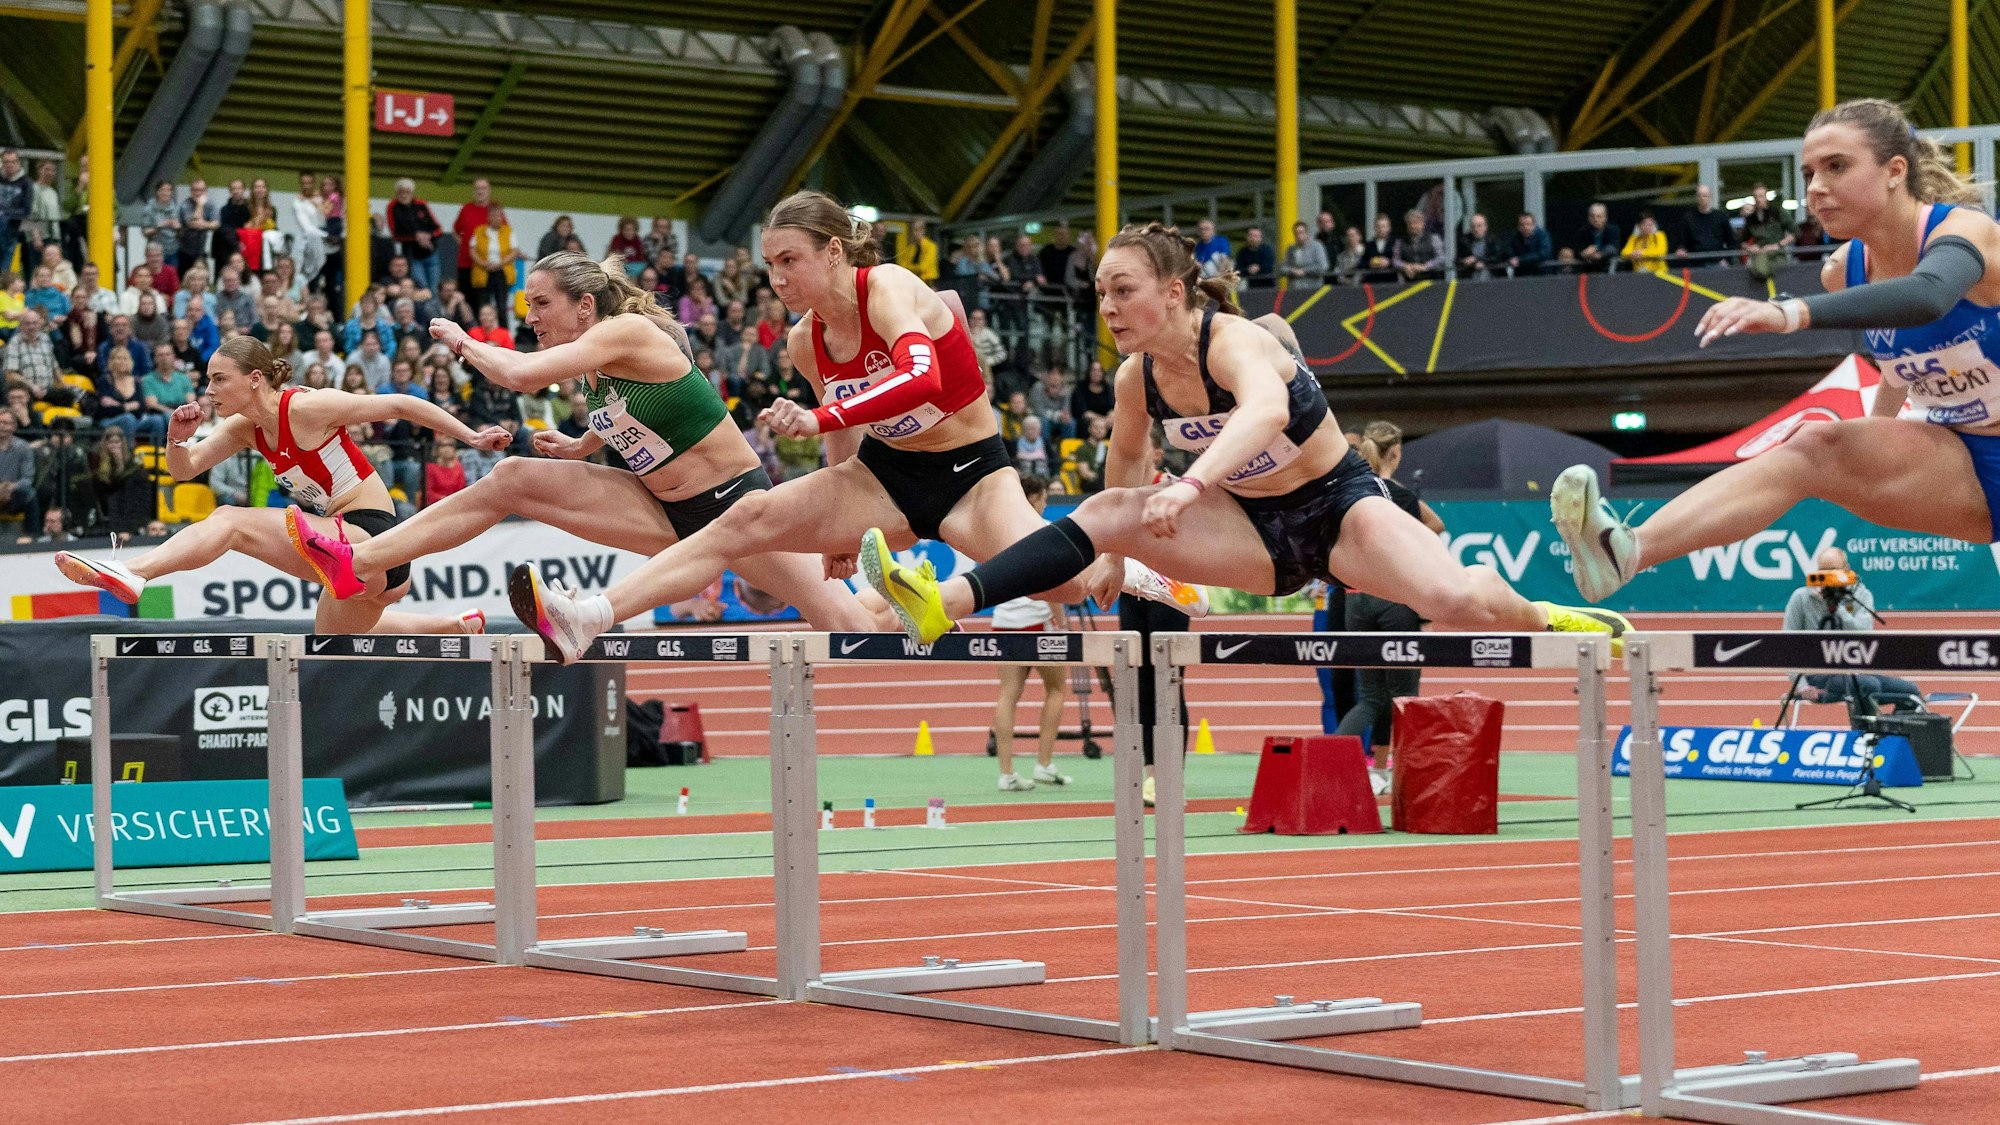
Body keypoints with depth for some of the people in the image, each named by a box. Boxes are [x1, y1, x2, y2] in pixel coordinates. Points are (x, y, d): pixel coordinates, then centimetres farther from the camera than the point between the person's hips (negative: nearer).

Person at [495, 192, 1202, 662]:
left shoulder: (888, 289, -20)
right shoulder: (806, 342, 0)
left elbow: (922, 379, -41)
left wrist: (820, 420, -47)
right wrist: (839, 533, 19)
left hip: (971, 472, -6)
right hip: (885, 477, 6)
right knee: (750, 519, -12)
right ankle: (587, 621, -17)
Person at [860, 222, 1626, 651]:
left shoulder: (1234, 342, -26)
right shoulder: (1136, 380, -7)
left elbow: (1267, 411, -51)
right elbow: (1127, 458, 16)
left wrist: (1192, 484, -65)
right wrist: (1113, 555, 21)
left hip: (1338, 504, -5)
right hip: (1258, 531, 5)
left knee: (1454, 599, -29)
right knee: (1107, 512, -15)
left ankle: (1545, 621, 5)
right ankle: (944, 606, -24)